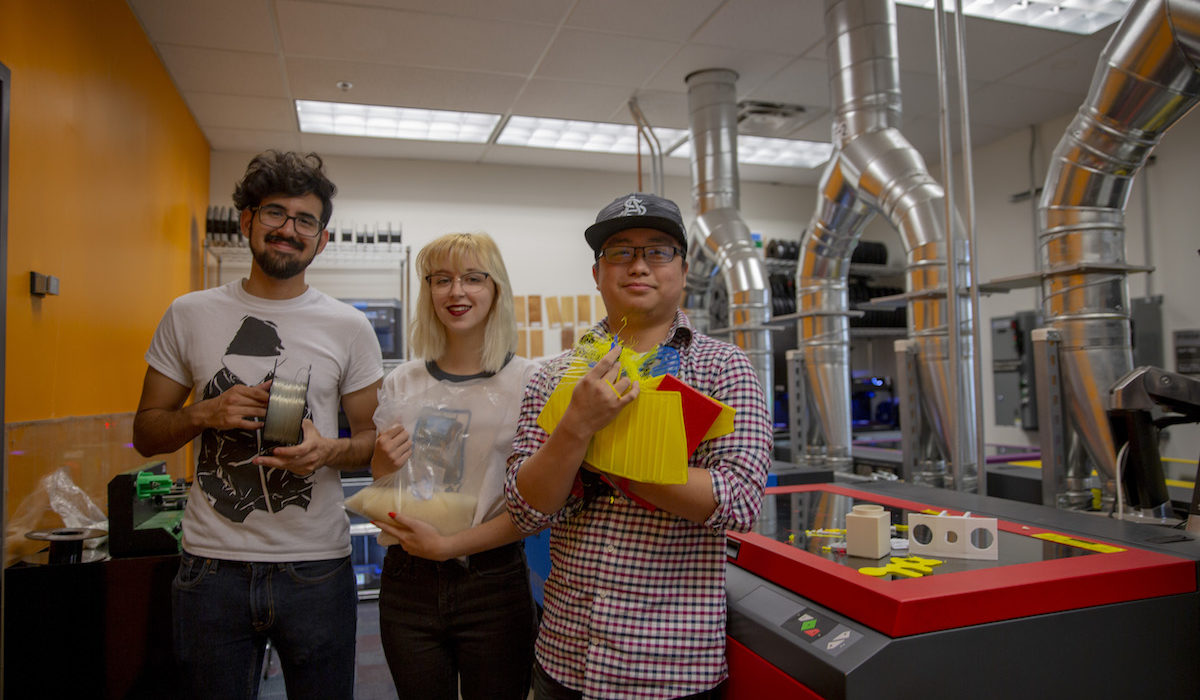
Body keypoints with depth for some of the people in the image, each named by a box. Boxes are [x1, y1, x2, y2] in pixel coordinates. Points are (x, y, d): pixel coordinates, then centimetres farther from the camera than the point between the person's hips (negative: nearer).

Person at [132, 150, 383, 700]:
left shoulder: (349, 327, 0)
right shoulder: (189, 315, 3)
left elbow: (374, 438, 4)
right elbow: (145, 434, 8)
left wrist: (329, 450, -17)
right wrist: (205, 413, -11)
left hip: (317, 567, 0)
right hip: (212, 565, 1)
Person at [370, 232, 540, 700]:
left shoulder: (528, 381, -7)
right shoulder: (402, 383, 4)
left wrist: (449, 544, -17)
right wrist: (383, 465, -9)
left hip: (494, 583, -2)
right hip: (408, 584, 3)